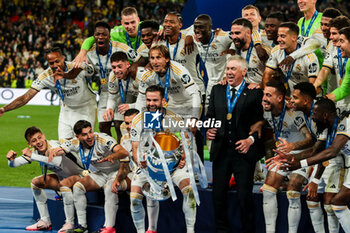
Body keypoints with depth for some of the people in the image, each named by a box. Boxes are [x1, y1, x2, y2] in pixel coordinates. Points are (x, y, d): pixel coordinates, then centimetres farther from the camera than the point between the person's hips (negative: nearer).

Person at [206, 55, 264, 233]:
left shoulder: (255, 93, -2)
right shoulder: (217, 90, 13)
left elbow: (261, 121, -3)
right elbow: (210, 115, 17)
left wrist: (251, 140, -15)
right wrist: (208, 130, -2)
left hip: (243, 151, -4)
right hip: (221, 150, 4)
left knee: (245, 196, -2)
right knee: (218, 195, 6)